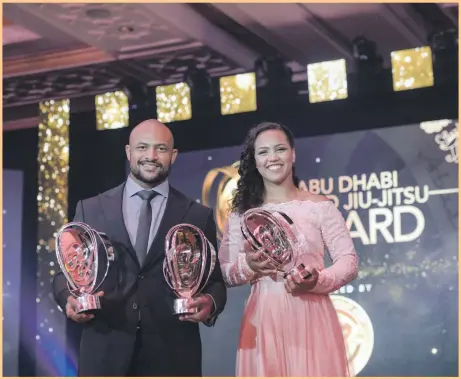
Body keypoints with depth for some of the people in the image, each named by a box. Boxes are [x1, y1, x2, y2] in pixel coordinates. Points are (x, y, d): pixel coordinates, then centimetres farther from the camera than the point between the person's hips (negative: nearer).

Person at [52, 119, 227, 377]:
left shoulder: (199, 216, 8)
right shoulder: (90, 209, 9)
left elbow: (215, 280, 8)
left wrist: (210, 303, -14)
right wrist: (70, 298, -12)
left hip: (172, 353, 0)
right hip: (105, 351, 0)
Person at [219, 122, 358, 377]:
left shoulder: (320, 207, 1)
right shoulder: (241, 214, 7)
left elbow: (348, 261, -1)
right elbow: (224, 273, 7)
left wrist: (317, 281, -18)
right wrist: (247, 266, -14)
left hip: (311, 320, -1)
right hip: (263, 322, 2)